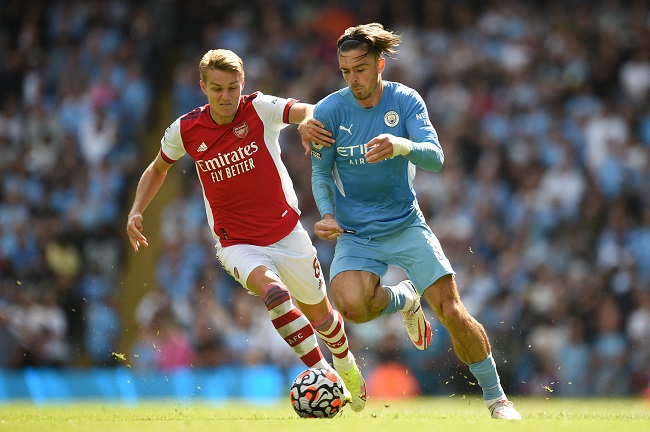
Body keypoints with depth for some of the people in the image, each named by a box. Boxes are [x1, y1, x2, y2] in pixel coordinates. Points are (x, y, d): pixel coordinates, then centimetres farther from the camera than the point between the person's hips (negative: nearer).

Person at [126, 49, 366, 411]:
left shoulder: (259, 110, -13)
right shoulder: (186, 130, -6)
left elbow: (309, 111, -31)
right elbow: (158, 169, 14)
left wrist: (309, 121, -55)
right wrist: (137, 212, 0)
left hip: (287, 234, 0)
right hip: (237, 244, 0)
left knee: (320, 315, 14)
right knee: (272, 290, -32)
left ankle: (347, 367, 47)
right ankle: (323, 374, -27)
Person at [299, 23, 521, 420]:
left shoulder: (405, 101, -8)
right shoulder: (329, 111, -8)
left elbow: (435, 158, -19)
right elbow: (320, 173, 2)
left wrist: (401, 145, -39)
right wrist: (327, 215, -16)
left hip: (407, 224, 0)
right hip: (356, 234, 0)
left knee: (453, 314, -9)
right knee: (351, 305, -29)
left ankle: (496, 398, 10)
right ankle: (404, 299, 7)